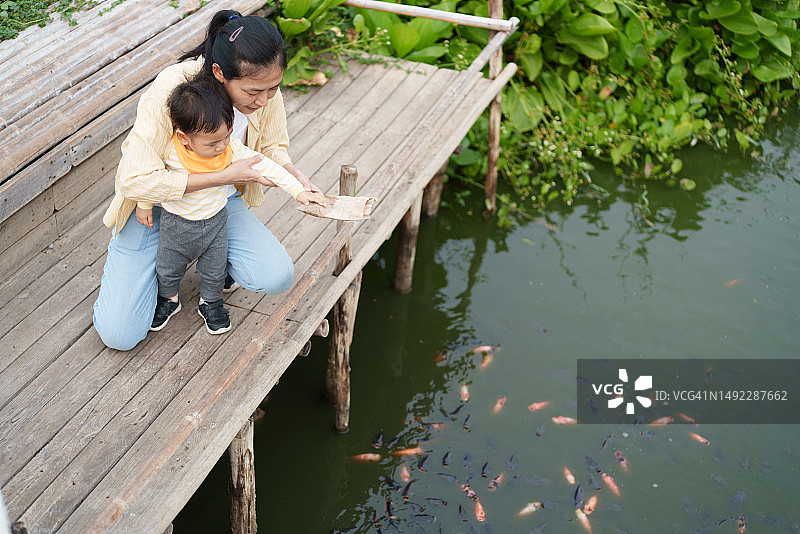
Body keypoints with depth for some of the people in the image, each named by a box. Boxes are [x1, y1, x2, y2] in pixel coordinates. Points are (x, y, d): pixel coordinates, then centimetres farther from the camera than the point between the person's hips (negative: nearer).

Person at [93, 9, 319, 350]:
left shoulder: (263, 86, -20)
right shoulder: (170, 89, -35)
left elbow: (273, 145, -1)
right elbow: (136, 181, -37)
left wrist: (294, 175, -24)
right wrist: (227, 176, -37)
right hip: (153, 201, -4)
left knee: (278, 278, -17)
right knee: (119, 335, -10)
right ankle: (122, 258, 21)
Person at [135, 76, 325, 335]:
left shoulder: (232, 149, -23)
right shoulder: (169, 150, -29)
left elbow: (265, 166, -16)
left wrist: (299, 191, -19)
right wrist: (144, 205, 0)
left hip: (215, 222, 1)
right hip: (176, 224, -1)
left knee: (215, 270, 19)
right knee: (168, 269, 21)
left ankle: (210, 303, 48)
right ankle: (168, 299, 51)